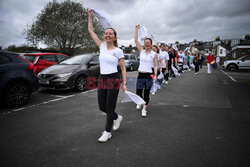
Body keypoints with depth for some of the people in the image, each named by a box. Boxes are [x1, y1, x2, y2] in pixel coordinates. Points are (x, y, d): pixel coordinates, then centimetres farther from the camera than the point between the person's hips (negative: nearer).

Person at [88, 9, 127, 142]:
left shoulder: (118, 51, -3)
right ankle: (117, 118, 38)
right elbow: (91, 31, 13)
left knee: (110, 107, 1)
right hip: (102, 79, 5)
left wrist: (124, 83, -5)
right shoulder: (102, 46, 8)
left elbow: (123, 68, 1)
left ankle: (107, 132, 16)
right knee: (102, 107, 11)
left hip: (114, 79, -5)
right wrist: (90, 16, 12)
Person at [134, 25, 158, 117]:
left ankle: (144, 109, 14)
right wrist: (136, 29, 3)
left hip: (149, 75, -2)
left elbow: (155, 66, 1)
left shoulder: (154, 54, 2)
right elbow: (136, 40, 4)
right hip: (140, 75, 2)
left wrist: (155, 75, -12)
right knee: (138, 92, 7)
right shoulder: (141, 51, 8)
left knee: (146, 93, 3)